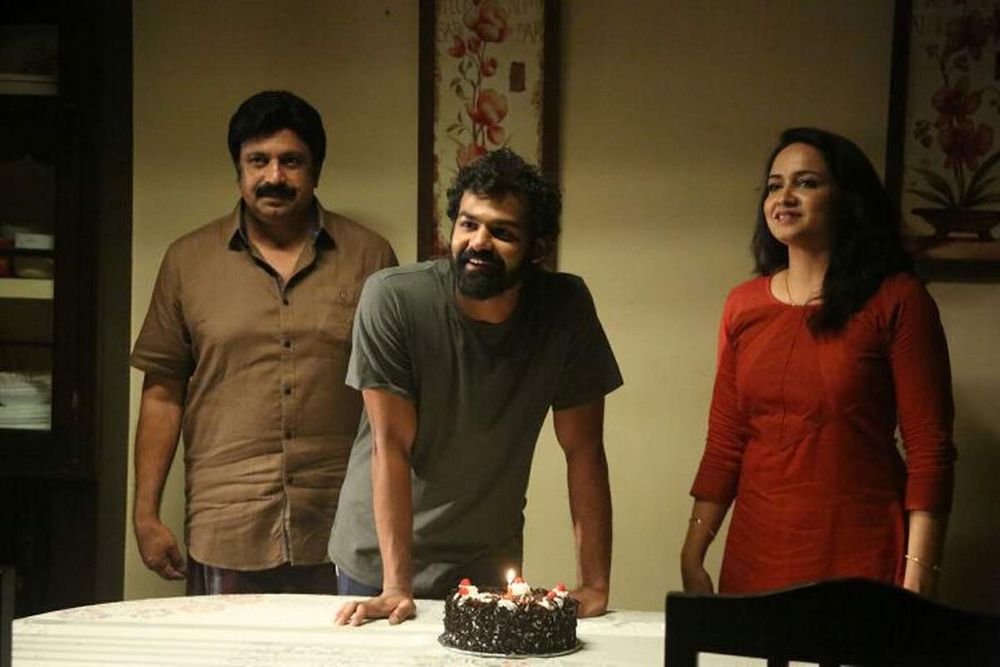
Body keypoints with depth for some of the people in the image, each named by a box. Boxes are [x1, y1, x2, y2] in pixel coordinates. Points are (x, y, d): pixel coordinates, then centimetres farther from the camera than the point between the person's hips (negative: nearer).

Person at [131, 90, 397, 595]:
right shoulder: (188, 261, 7)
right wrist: (146, 514, 3)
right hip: (225, 535, 0)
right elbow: (163, 393, 7)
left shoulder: (369, 258, 6)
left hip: (338, 536, 0)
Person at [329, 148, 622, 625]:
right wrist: (396, 586, -20)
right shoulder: (391, 298, -19)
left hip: (490, 565, 2)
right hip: (376, 562, -1)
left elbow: (583, 451, -10)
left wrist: (595, 584, -14)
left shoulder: (566, 307, -13)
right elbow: (392, 446, -18)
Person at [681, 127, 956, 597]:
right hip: (755, 551, 4)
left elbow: (929, 450, -8)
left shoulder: (896, 300, -5)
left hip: (862, 557, -4)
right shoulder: (744, 305, 7)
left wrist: (918, 576, -15)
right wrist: (692, 557, 4)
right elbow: (723, 444, 9)